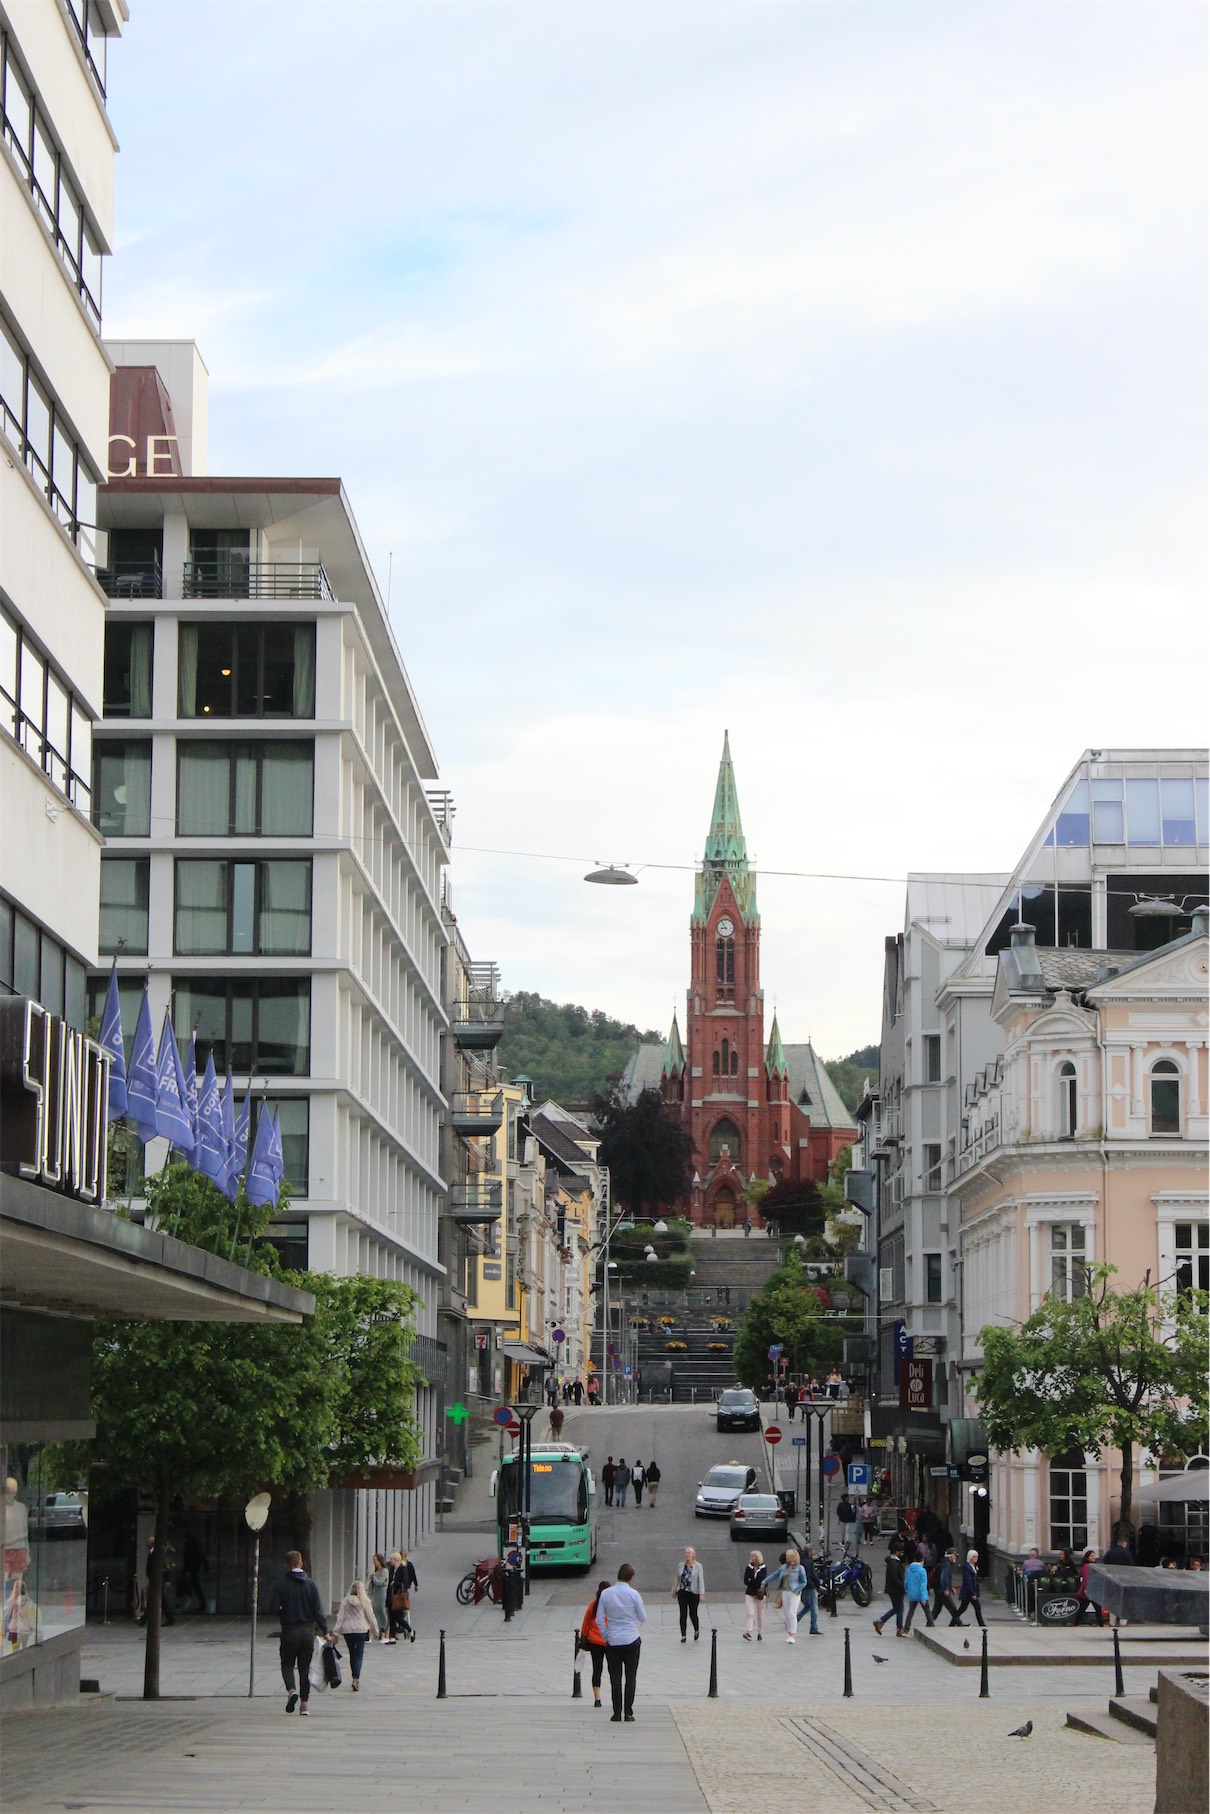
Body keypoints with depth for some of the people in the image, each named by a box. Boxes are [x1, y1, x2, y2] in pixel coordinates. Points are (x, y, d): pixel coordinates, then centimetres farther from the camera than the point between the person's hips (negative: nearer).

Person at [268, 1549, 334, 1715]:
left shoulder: (280, 1584, -7)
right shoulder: (310, 1584, -1)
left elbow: (273, 1608, -11)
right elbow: (318, 1610, -4)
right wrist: (325, 1632, -1)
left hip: (289, 1630, -2)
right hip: (308, 1630, 2)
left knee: (287, 1664, 12)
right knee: (305, 1667, 11)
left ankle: (291, 1690, -17)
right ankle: (304, 1704, 10)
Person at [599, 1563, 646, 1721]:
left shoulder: (606, 1594, -2)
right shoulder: (634, 1594, -9)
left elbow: (599, 1620, 0)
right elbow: (643, 1618, -1)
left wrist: (606, 1637, 10)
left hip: (613, 1642, 1)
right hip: (631, 1640, -1)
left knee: (615, 1678, 6)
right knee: (630, 1677, 7)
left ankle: (617, 1713, 5)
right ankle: (628, 1712, 4)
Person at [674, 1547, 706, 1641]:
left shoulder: (698, 1566, -4)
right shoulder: (681, 1565, 6)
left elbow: (701, 1580, -9)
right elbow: (677, 1579, 14)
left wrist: (702, 1594, -16)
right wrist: (674, 1591, 17)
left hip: (693, 1594, -3)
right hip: (682, 1593, 3)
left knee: (693, 1614, 4)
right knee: (683, 1615, 0)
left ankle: (697, 1630, 33)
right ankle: (683, 1636, 6)